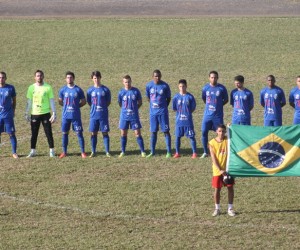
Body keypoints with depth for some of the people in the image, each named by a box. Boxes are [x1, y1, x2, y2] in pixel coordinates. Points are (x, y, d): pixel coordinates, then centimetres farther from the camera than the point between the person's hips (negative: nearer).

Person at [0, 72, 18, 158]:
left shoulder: (11, 88, -2)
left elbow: (14, 100, 9)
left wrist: (13, 111, 6)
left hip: (8, 115, -1)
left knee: (11, 134, 0)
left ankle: (14, 152, 8)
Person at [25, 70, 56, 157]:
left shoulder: (48, 87, 0)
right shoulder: (31, 88, 5)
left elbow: (51, 101, 0)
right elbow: (29, 102, 8)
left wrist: (54, 113, -6)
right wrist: (27, 113, 3)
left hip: (46, 113, -2)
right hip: (34, 114, 2)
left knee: (48, 133, -1)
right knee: (34, 134, 6)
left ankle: (52, 151, 7)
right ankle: (33, 151, 14)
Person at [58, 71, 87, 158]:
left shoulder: (78, 90, -2)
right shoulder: (63, 90, 4)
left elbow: (84, 101, 5)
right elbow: (60, 101, 15)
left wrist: (77, 106, -2)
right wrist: (66, 106, 4)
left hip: (76, 116, -2)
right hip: (65, 115, 2)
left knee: (79, 133, -3)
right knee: (65, 133, 6)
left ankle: (83, 152, 2)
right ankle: (64, 152, 15)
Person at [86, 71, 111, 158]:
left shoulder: (105, 89, 0)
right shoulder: (90, 90, 4)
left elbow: (108, 102, 5)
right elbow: (89, 102, 11)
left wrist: (102, 108, 0)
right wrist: (95, 108, 3)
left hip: (103, 115, -2)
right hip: (93, 115, 2)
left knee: (105, 133, 0)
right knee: (93, 133, 4)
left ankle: (107, 152, 4)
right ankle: (93, 152, 12)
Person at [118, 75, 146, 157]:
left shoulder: (136, 91, -5)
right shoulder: (121, 92, -1)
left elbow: (140, 102, 6)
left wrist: (134, 109, 6)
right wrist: (126, 109, 8)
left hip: (134, 116, -1)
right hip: (124, 116, 1)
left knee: (138, 133, -2)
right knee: (123, 134, 5)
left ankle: (142, 151, 4)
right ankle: (123, 151, 16)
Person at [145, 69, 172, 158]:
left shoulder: (165, 86, -8)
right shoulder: (149, 85, -1)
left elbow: (168, 98, 3)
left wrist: (164, 107, 5)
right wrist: (152, 105, 10)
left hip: (163, 112, -3)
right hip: (153, 112, 3)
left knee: (166, 131, -2)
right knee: (153, 132, 7)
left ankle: (169, 152, 1)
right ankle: (152, 152, 14)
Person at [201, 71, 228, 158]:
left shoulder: (221, 88, -5)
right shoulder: (205, 88, 2)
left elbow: (226, 100, 6)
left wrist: (218, 105, 2)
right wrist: (209, 105, 11)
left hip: (218, 115, -2)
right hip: (207, 114, 2)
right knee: (204, 132, -1)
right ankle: (205, 152, 11)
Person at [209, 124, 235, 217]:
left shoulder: (228, 140, 1)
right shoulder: (212, 143, -4)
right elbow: (213, 158, -8)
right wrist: (220, 170, -16)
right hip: (217, 170, -1)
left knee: (230, 188, 3)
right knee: (217, 189, 4)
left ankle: (230, 208, 13)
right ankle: (217, 208, 17)